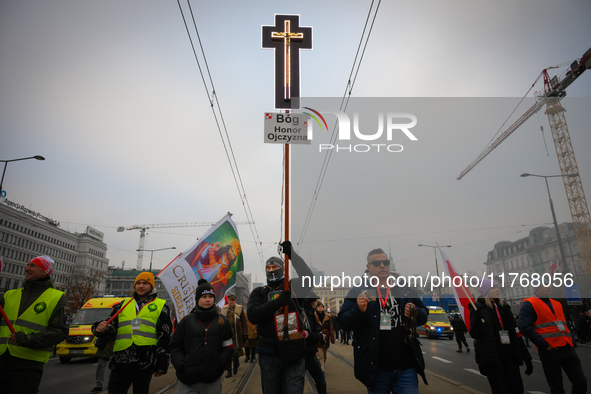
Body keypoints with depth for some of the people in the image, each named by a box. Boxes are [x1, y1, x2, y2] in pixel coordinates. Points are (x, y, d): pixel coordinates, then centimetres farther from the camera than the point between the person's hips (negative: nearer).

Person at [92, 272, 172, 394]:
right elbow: (111, 326, 16)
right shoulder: (123, 304, 17)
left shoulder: (161, 306, 6)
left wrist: (161, 363, -3)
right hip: (120, 362, 3)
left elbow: (165, 338, 2)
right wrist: (101, 329, -8)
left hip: (144, 365, -2)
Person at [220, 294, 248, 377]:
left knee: (236, 353, 2)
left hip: (237, 335, -2)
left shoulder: (240, 309, 0)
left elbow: (244, 322, 0)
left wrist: (245, 334, -6)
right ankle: (229, 371, 14)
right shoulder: (224, 309, 8)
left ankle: (236, 366, 31)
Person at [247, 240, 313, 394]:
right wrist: (276, 303, -18)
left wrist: (292, 255, -23)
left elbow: (309, 278, -17)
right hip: (269, 354, 2)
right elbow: (252, 315, -6)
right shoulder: (259, 292, 10)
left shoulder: (294, 287, 5)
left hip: (293, 352, -2)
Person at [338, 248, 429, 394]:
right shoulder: (357, 292, 1)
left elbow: (424, 316, 17)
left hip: (406, 367, 2)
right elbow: (343, 322, -4)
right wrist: (358, 310, -23)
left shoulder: (406, 292, 10)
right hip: (376, 368, -2)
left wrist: (416, 313, -6)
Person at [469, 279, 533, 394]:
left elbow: (516, 334, 15)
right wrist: (477, 318, -30)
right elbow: (474, 334, -11)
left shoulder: (504, 307, 14)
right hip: (491, 358, -6)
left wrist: (526, 358, 12)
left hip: (509, 357, 6)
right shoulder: (478, 308, -4)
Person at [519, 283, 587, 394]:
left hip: (567, 348, 7)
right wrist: (544, 346, -15)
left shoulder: (557, 304, 20)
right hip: (549, 351, -6)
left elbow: (565, 324, 25)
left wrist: (572, 341, 9)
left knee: (581, 382, 7)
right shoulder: (529, 304, -5)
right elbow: (526, 327, -14)